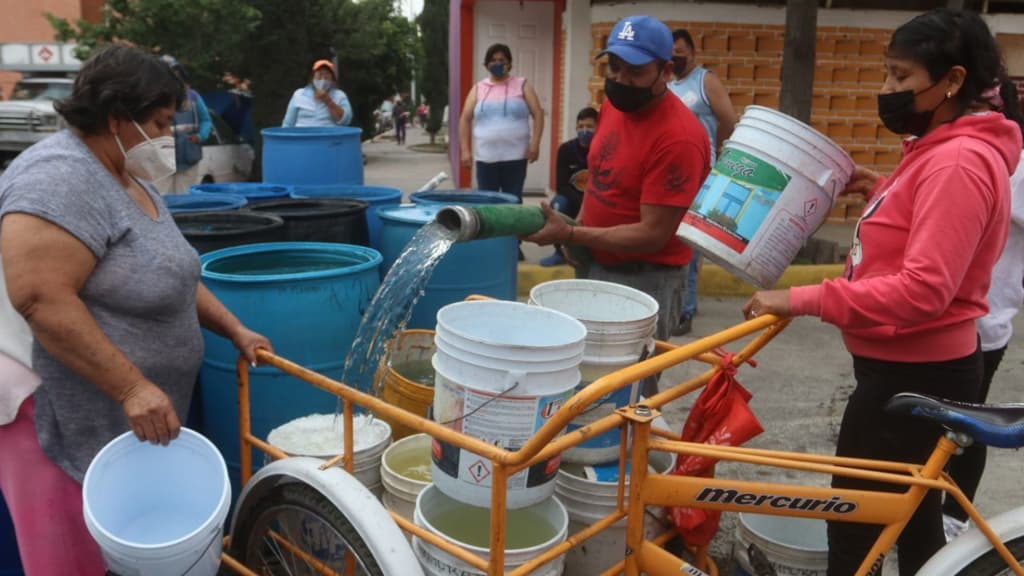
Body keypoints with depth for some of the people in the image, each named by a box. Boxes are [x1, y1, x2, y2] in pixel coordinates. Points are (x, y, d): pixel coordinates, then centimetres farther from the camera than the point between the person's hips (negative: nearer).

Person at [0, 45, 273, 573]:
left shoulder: (127, 181, 12)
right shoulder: (60, 179, -20)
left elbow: (172, 275, 20)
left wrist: (234, 330, 13)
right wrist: (131, 387, -28)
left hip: (128, 414, 9)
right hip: (66, 418, -9)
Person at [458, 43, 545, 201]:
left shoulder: (522, 85, 7)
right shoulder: (478, 89, 11)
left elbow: (538, 114, 2)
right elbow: (465, 119, 10)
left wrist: (535, 144, -9)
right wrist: (465, 150, 0)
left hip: (515, 156, -1)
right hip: (485, 157, 2)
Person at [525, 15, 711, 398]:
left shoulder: (678, 138, -24)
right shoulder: (614, 105, 3)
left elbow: (652, 235, -24)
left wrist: (569, 234, -23)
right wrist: (578, 233, 4)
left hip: (644, 280, -8)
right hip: (597, 265, 8)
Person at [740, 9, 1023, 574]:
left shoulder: (958, 160, -21)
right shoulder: (940, 149, 11)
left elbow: (923, 289, -29)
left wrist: (801, 300, -29)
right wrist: (878, 190, 8)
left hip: (914, 374, -10)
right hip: (912, 366, 10)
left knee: (855, 527, 3)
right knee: (914, 518, 22)